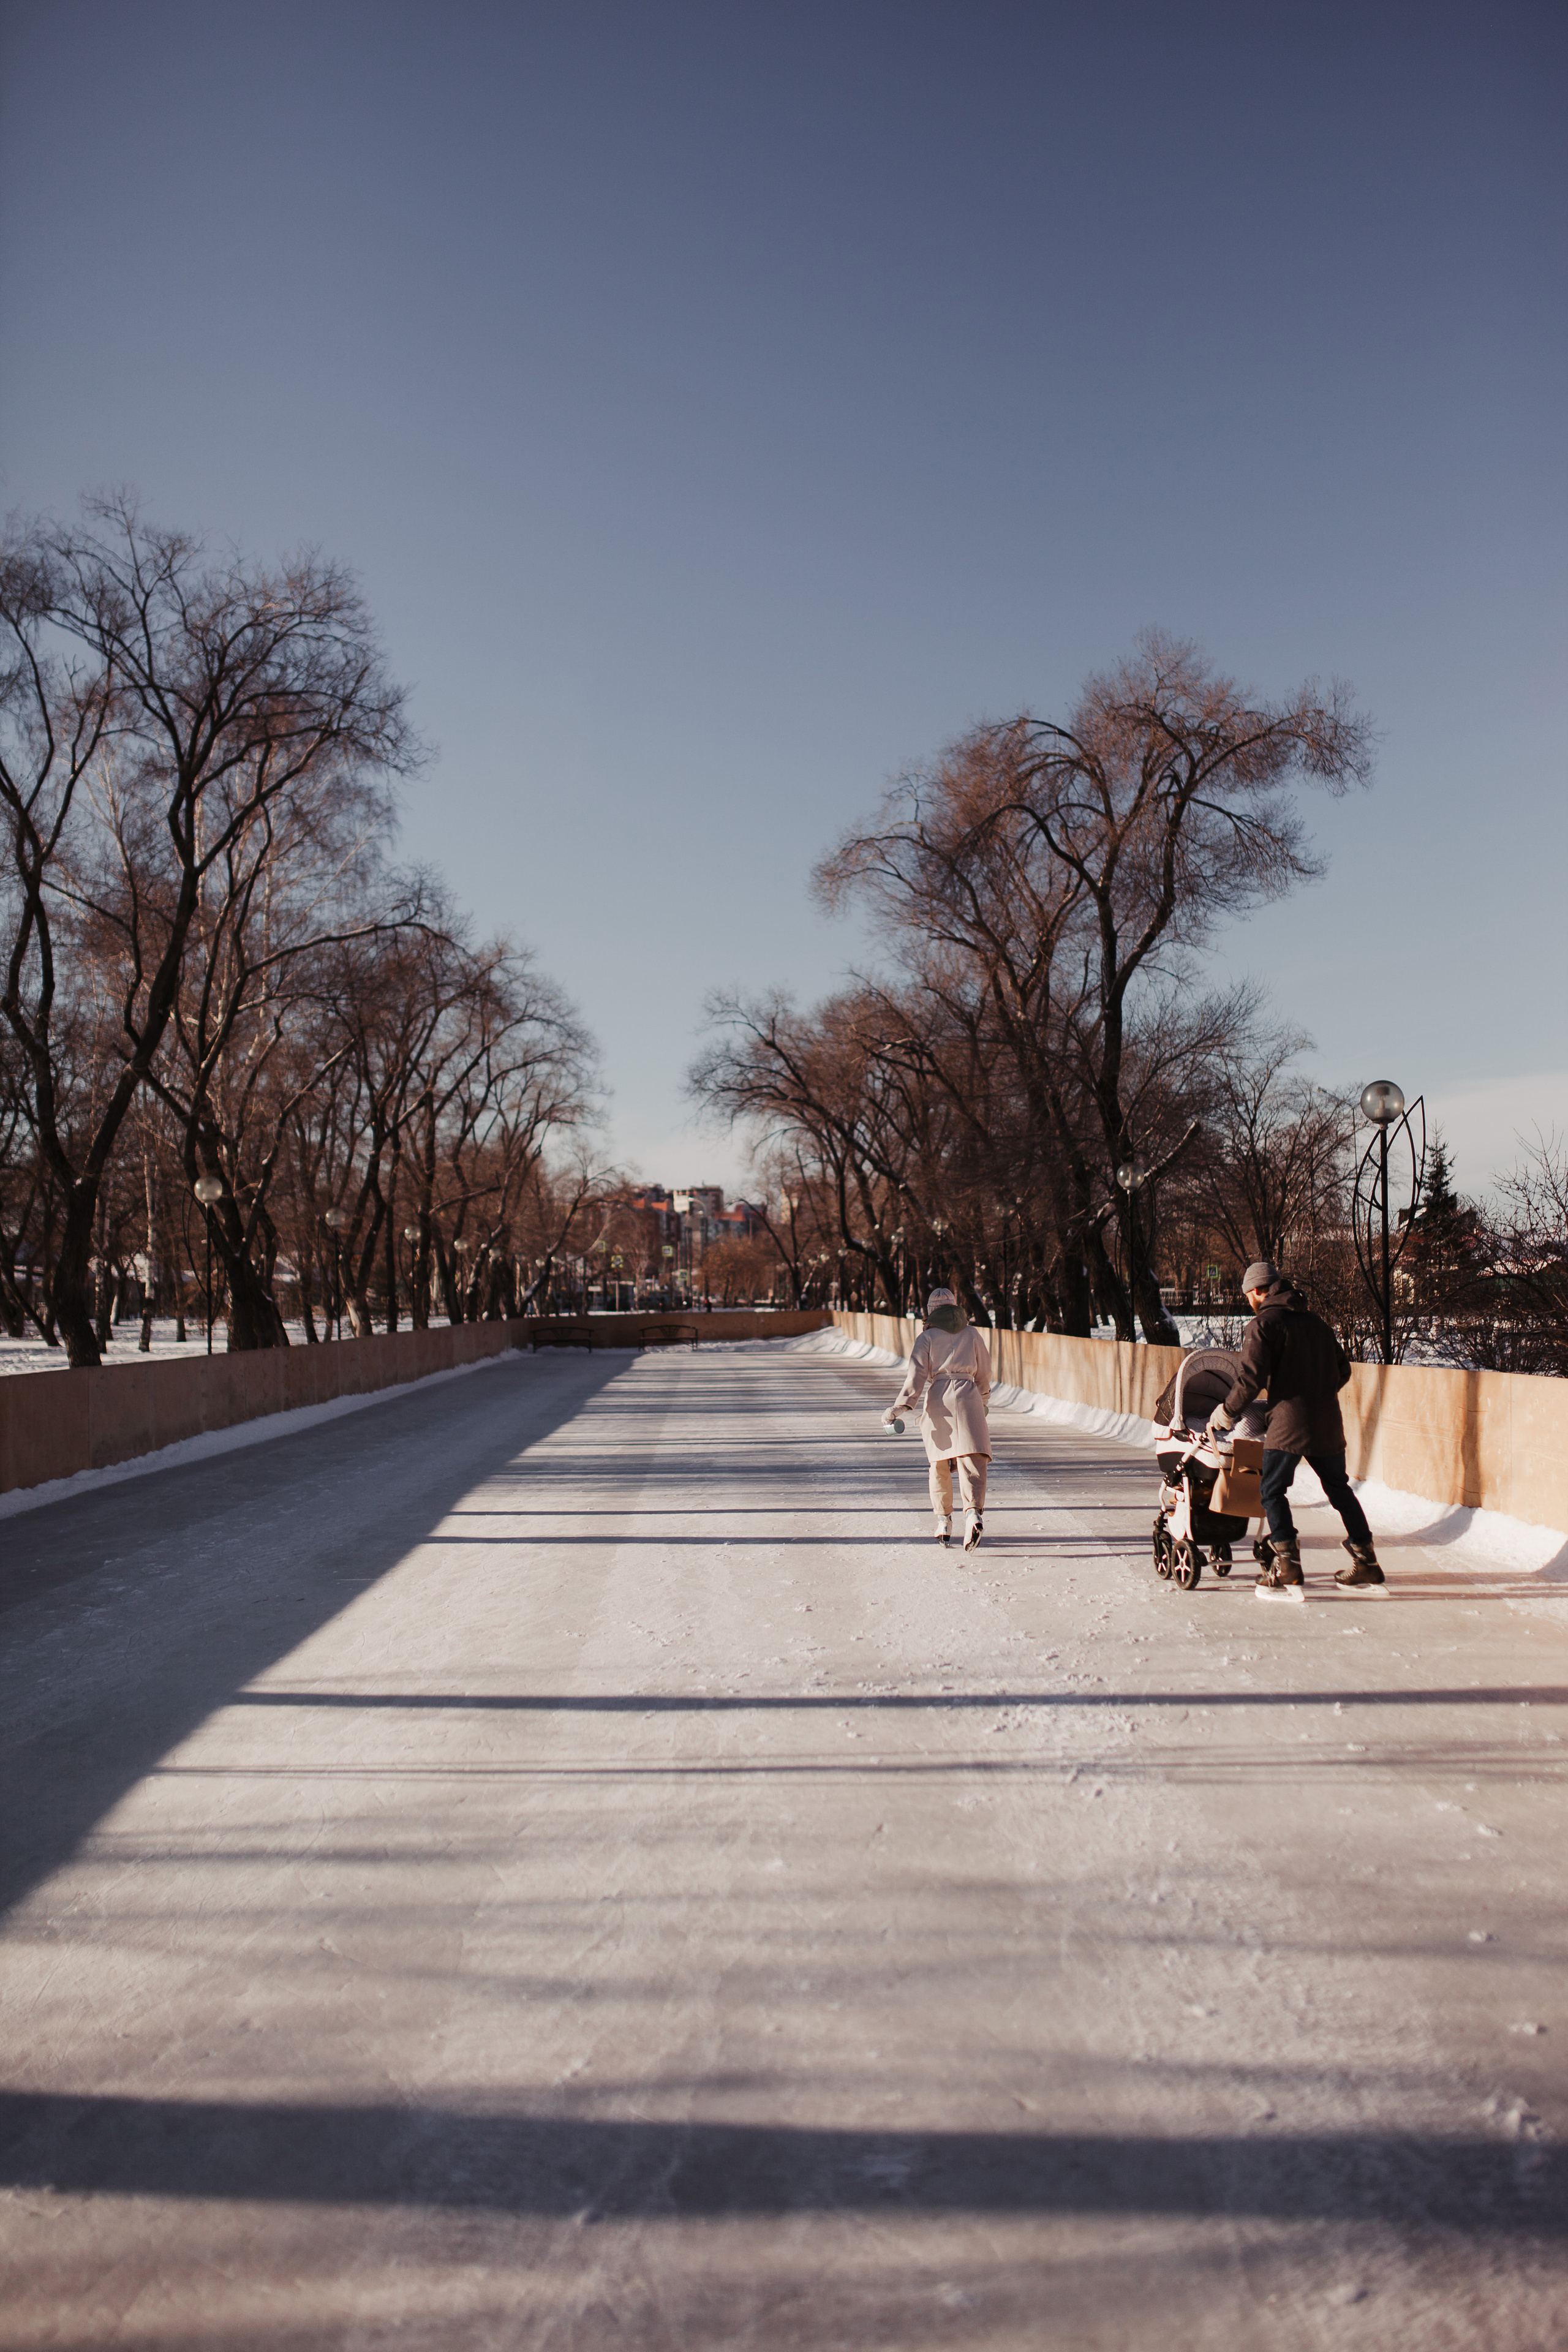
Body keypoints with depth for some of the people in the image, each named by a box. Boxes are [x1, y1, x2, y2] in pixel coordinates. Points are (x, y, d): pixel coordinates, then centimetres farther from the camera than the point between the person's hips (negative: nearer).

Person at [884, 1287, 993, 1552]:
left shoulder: (927, 1337, 7)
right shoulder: (972, 1334, 14)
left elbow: (917, 1374, -5)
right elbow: (984, 1373, 20)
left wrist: (900, 1406, -8)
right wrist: (983, 1401, 37)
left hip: (938, 1399, 0)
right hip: (967, 1395, 0)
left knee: (939, 1464, 14)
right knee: (971, 1461, -10)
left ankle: (944, 1521, 15)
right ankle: (974, 1512, -31)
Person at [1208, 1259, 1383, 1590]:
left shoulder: (1264, 1323, -5)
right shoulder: (1314, 1321, 17)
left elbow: (1251, 1378, -13)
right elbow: (1343, 1369, 21)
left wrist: (1227, 1413, -1)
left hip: (1289, 1423, -7)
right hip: (1328, 1422, 7)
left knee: (1273, 1491, 2)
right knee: (1339, 1489, 17)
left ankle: (1287, 1563, -5)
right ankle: (1366, 1560, 20)